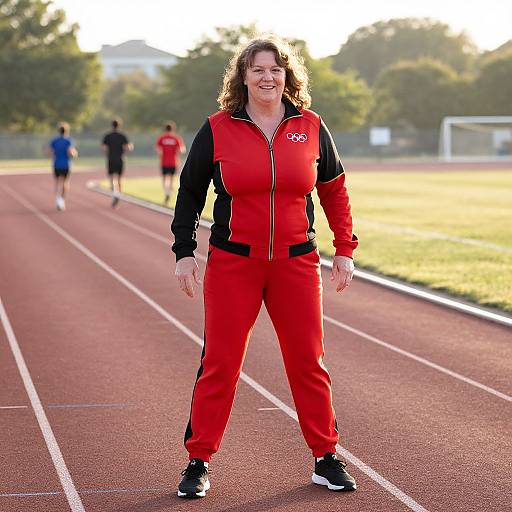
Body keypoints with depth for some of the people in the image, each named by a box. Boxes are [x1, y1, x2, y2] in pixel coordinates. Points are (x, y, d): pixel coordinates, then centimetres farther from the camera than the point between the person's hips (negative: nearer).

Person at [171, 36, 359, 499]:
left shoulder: (310, 127, 4)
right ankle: (198, 463, 9)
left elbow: (335, 191, 13)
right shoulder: (217, 130, 0)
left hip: (297, 264, 2)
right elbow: (190, 191, 8)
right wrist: (184, 252, 3)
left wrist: (345, 250, 9)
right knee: (219, 363, -1)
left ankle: (326, 458, 19)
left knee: (308, 363, 7)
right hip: (232, 264, -1)